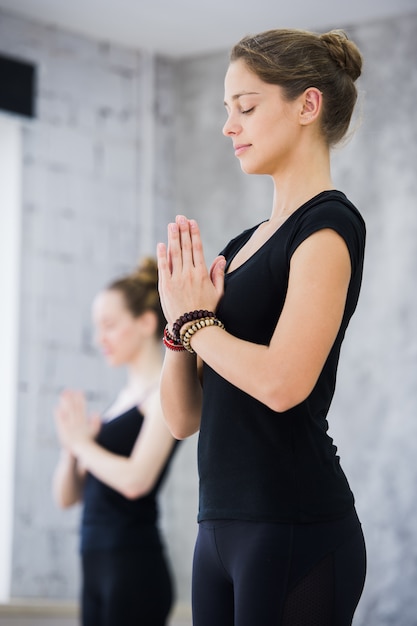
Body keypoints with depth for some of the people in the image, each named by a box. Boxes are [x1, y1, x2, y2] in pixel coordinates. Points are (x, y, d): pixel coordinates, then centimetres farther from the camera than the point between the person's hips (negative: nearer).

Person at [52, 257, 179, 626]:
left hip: (134, 568, -7)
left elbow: (135, 479, -20)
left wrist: (82, 442, -5)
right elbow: (67, 496, 15)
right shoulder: (122, 398, 16)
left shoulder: (165, 391, -5)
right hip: (97, 566, 7)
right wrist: (70, 447, -4)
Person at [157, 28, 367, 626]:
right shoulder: (244, 244, 17)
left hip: (296, 529, -8)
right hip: (223, 525, 8)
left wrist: (198, 321, -6)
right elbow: (184, 417, 15)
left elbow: (282, 382, -23)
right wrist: (181, 320, -2)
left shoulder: (329, 224, -7)